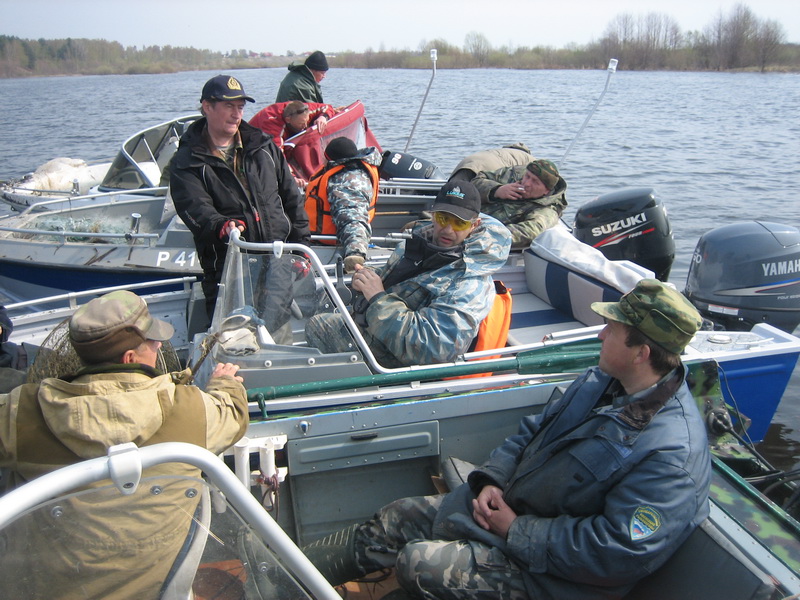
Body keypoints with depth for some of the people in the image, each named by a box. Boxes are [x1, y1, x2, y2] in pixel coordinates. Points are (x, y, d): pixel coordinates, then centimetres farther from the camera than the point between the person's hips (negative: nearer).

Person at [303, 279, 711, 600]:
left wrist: (517, 531, -21)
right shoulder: (602, 381, 2)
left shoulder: (672, 450, -26)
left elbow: (619, 552, -29)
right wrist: (491, 480, -5)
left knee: (418, 563, -19)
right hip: (506, 504, 8)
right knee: (391, 521, 6)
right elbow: (532, 430, 12)